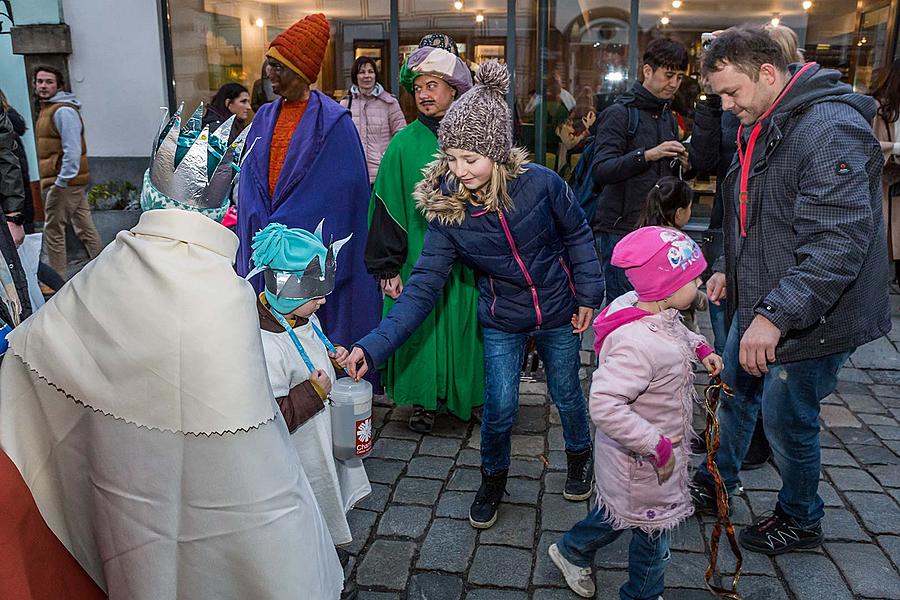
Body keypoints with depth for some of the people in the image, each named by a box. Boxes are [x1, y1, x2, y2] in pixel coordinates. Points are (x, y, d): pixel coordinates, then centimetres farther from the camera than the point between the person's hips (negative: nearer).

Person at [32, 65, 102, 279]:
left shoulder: (63, 111, -14)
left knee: (53, 231, -3)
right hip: (71, 181, 10)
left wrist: (62, 181, -22)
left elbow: (72, 150, -22)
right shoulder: (47, 109, 18)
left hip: (64, 182, -10)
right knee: (85, 229, 13)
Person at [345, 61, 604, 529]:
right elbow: (423, 286, -24)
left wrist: (587, 294, -3)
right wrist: (375, 345, -33)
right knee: (499, 408, 0)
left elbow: (577, 236, -7)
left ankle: (579, 456, 50)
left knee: (566, 394, 17)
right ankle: (493, 478, 31)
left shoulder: (539, 183, -25)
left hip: (558, 313, 0)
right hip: (501, 322, 0)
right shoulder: (445, 210, -21)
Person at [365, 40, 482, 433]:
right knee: (422, 327, 5)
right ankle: (423, 400, 23)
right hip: (419, 259, -1)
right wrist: (388, 267, -8)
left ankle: (470, 396, 29)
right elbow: (387, 207, -3)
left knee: (466, 327, 10)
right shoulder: (404, 144, -2)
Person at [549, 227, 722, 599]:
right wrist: (658, 448, -34)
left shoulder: (660, 313, -6)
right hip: (642, 462, -9)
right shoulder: (636, 345, -38)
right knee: (654, 530, 15)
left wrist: (701, 348, 6)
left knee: (619, 510, 29)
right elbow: (605, 406, -42)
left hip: (661, 444, 9)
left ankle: (573, 552, 52)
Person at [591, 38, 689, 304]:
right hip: (621, 228, -7)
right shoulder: (619, 113, -6)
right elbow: (601, 171, -17)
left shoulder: (669, 118, 18)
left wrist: (681, 163, 4)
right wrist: (647, 155, -27)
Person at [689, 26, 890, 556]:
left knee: (787, 423, 6)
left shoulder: (831, 129, -24)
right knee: (734, 394, 21)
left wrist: (776, 314, -36)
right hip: (759, 304, 9)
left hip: (811, 317, -9)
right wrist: (729, 269, 13)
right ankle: (716, 485, 42)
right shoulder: (763, 128, 8)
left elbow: (839, 243, -32)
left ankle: (801, 520, 32)